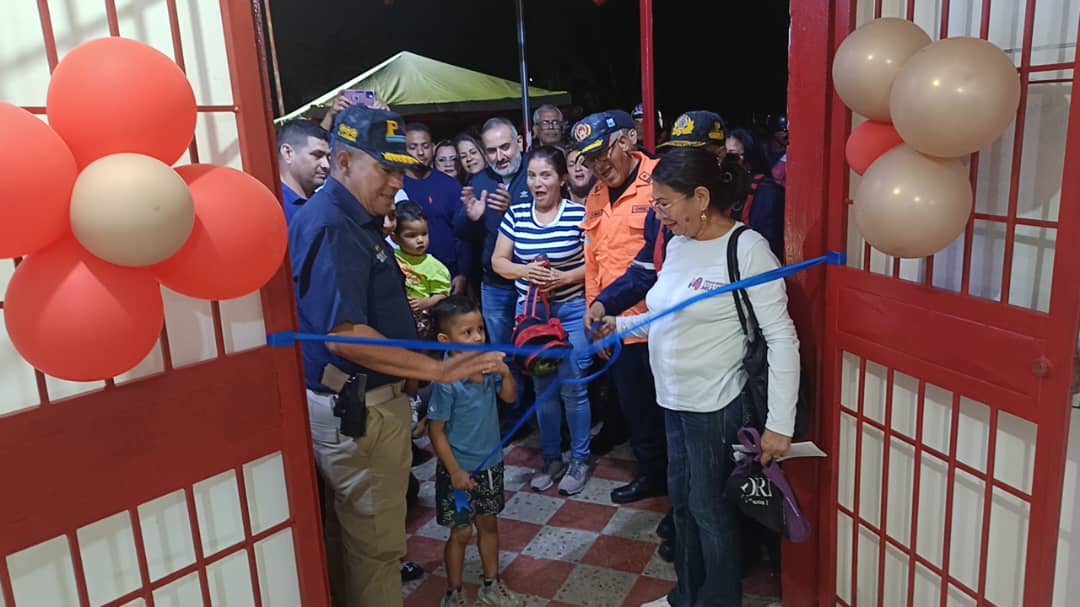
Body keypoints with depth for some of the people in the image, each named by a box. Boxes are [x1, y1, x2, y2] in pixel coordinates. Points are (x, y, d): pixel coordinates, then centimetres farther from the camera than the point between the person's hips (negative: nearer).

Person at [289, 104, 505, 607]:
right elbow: (343, 334, -30)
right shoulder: (330, 226, -22)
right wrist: (440, 370, -28)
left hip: (371, 400, 10)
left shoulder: (356, 219, 10)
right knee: (376, 541, 6)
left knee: (372, 534, 23)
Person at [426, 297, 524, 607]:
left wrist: (506, 374, -15)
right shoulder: (446, 381, -26)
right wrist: (455, 471, -16)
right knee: (462, 532, 10)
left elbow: (509, 397, 5)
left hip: (491, 464, 6)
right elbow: (436, 431, -19)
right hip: (461, 469, -6)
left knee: (489, 524, 21)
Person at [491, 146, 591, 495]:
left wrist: (563, 277, -21)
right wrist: (524, 271, -13)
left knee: (573, 388, 1)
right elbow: (498, 261, 6)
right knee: (542, 388, 12)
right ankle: (551, 458, 28)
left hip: (572, 311, -4)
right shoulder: (516, 214, 2)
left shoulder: (579, 214, -9)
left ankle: (579, 460, 19)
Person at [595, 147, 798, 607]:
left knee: (711, 510, 9)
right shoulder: (677, 244, 6)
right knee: (682, 500, 21)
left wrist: (780, 423, -20)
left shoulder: (747, 248, -16)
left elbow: (781, 338, -18)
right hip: (674, 400, 8)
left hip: (717, 405, -7)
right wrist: (623, 324, 7)